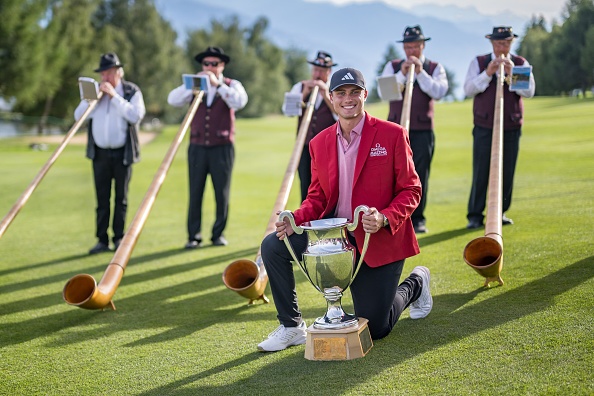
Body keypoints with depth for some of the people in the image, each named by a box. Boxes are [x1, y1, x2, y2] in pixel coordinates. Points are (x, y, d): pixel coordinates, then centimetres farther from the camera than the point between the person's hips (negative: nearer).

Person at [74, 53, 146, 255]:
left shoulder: (132, 91, 0)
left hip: (123, 153, -3)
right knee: (102, 198, 2)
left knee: (121, 198, 3)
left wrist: (114, 96, -15)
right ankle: (102, 240, 4)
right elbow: (78, 116, 4)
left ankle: (119, 238, 10)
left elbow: (136, 116, -16)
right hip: (100, 153, 3)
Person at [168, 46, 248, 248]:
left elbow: (240, 102, -16)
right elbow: (173, 100, -3)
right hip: (197, 147, 2)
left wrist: (217, 84, -20)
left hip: (222, 148, -1)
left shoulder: (231, 85, 5)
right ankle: (194, 236, 5)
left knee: (222, 193, 2)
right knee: (195, 193, 0)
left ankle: (218, 233, 14)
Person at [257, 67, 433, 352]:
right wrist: (296, 218, -13)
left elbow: (411, 190, -8)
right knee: (273, 245, -16)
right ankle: (291, 327, -1)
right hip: (333, 231, 4)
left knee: (374, 329, 0)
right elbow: (317, 197, 9)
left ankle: (416, 283, 33)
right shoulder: (319, 142, 3)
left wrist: (384, 218, -27)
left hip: (379, 240, -4)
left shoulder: (392, 135, -10)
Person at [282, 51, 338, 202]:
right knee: (306, 187, 2)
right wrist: (304, 94, -8)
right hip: (305, 146, 3)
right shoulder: (300, 87, 13)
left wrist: (326, 96, -14)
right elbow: (286, 110, 1)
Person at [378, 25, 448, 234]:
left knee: (420, 174, -1)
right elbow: (382, 92, -3)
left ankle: (417, 219, 6)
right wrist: (402, 74, -12)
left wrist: (420, 72, -13)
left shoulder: (434, 68, 9)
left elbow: (439, 92, -8)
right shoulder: (393, 66, 11)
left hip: (422, 130, -1)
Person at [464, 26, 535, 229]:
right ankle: (475, 215, 2)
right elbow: (468, 89, -3)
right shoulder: (479, 62, 6)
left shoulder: (520, 63, 8)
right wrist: (487, 74, -14)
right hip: (484, 127, -1)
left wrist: (512, 73, -15)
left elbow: (529, 91, -3)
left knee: (506, 172, 3)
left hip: (511, 127, 2)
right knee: (481, 172, -5)